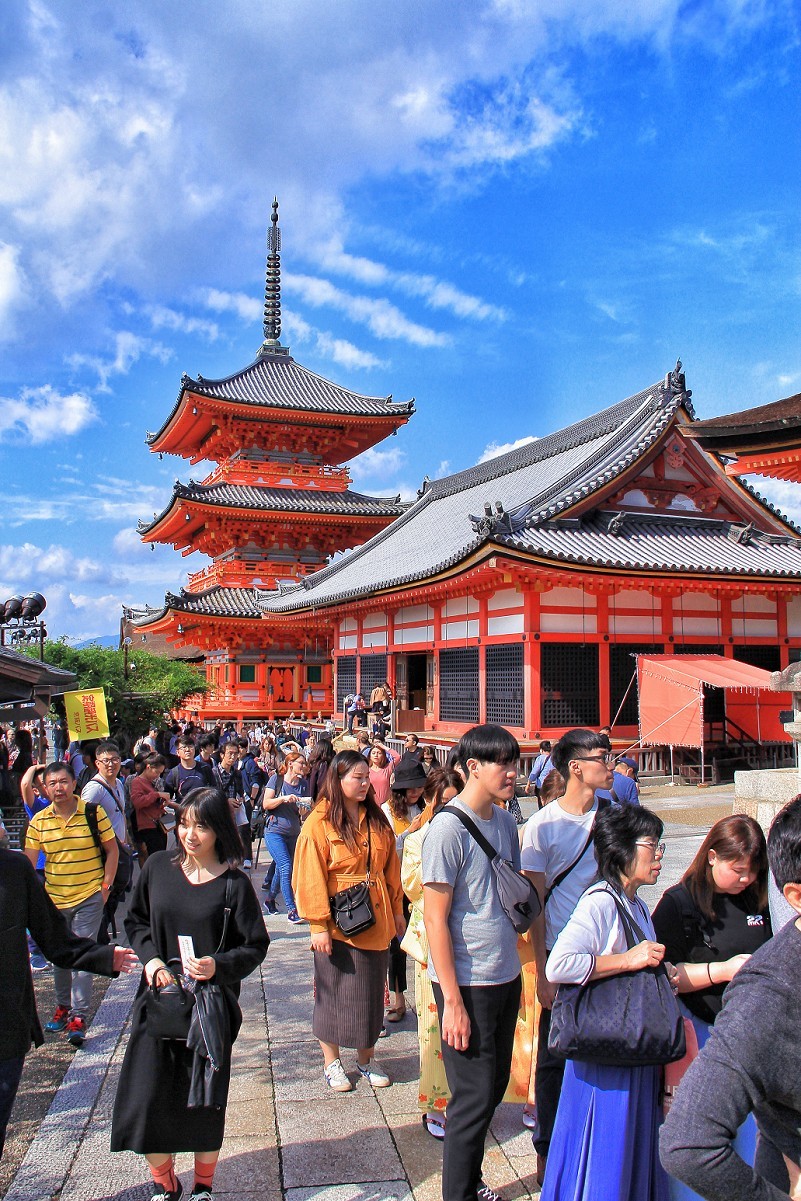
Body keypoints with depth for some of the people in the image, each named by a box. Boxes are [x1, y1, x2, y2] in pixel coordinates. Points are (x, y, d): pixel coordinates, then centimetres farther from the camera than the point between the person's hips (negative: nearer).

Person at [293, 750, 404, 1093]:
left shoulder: (376, 820, 5)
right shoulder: (319, 823, -12)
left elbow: (391, 867, 10)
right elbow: (311, 877, -13)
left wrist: (397, 910, 10)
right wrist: (318, 924, -16)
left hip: (375, 920, 5)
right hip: (339, 923, -5)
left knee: (371, 991, 14)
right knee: (334, 992, 8)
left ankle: (366, 1058, 31)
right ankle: (331, 1062, 27)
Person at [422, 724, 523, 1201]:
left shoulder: (506, 822, 5)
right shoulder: (449, 827, -18)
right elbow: (435, 919, -18)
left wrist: (516, 971, 14)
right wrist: (453, 1000, -18)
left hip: (506, 977, 7)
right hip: (468, 983, -7)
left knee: (495, 1086, 18)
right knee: (474, 1098, 4)